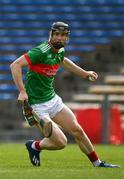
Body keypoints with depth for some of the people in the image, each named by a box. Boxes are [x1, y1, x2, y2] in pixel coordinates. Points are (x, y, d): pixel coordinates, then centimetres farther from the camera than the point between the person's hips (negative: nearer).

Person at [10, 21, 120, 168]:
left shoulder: (59, 51, 5)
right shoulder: (41, 51, -22)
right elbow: (15, 65, -27)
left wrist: (84, 73, 34)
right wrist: (22, 91, -33)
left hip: (53, 100, 8)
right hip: (37, 105, -8)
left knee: (77, 131, 3)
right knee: (61, 142, -10)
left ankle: (97, 164, 17)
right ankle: (34, 146, 18)